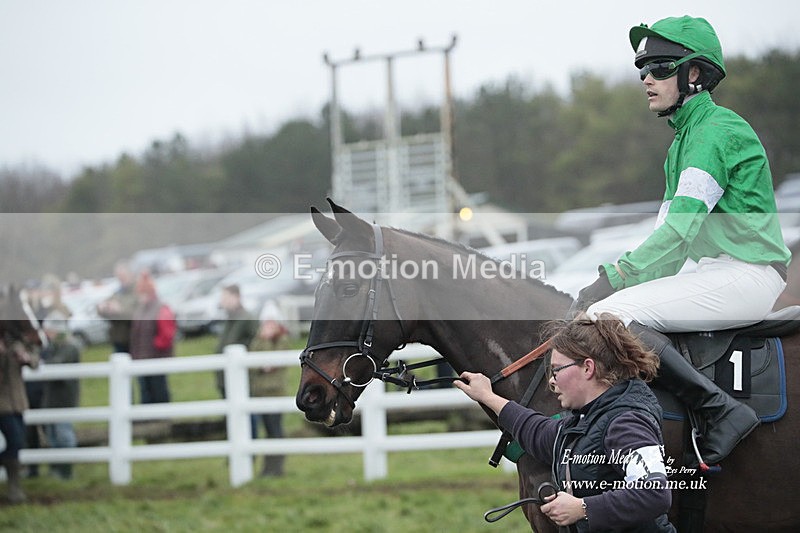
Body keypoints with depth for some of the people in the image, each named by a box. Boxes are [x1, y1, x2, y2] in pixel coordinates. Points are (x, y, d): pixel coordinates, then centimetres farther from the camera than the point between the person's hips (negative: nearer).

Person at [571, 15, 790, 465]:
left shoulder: (717, 132, -13)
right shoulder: (686, 137, 18)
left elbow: (679, 230, -21)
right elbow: (671, 228, 16)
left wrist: (619, 276, -18)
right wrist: (620, 276, 4)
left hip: (747, 275, -10)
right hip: (716, 272, 10)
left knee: (610, 314, -22)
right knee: (588, 303, 6)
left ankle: (724, 411, -21)